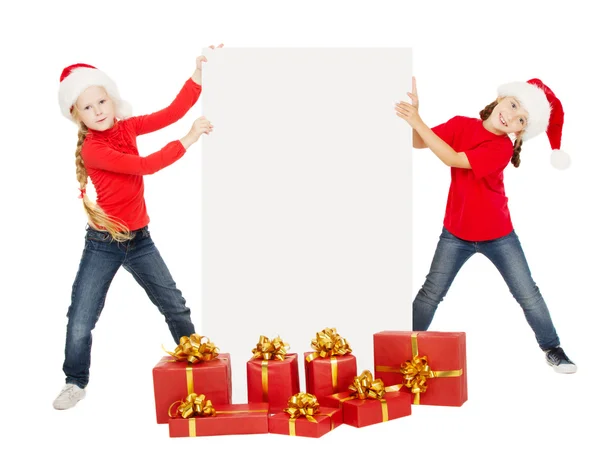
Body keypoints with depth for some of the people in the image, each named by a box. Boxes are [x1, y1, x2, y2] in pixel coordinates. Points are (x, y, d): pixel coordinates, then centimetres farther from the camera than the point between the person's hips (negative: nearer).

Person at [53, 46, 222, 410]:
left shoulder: (126, 128, -1)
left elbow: (173, 112, -9)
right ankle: (76, 383, 24)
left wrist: (200, 71, -18)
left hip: (139, 240, 5)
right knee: (80, 322, 1)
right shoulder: (91, 149, -19)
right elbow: (145, 166, -27)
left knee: (175, 307, 12)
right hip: (102, 245, -5)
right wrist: (189, 140, -27)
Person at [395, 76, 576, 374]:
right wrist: (415, 114, -26)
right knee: (431, 293, 5)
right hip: (455, 233, 2)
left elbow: (453, 159, -27)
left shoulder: (503, 148, -18)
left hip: (498, 235, -2)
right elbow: (419, 144, -7)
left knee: (528, 295, 4)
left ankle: (552, 348, 22)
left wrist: (418, 122, -30)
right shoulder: (460, 125, -6)